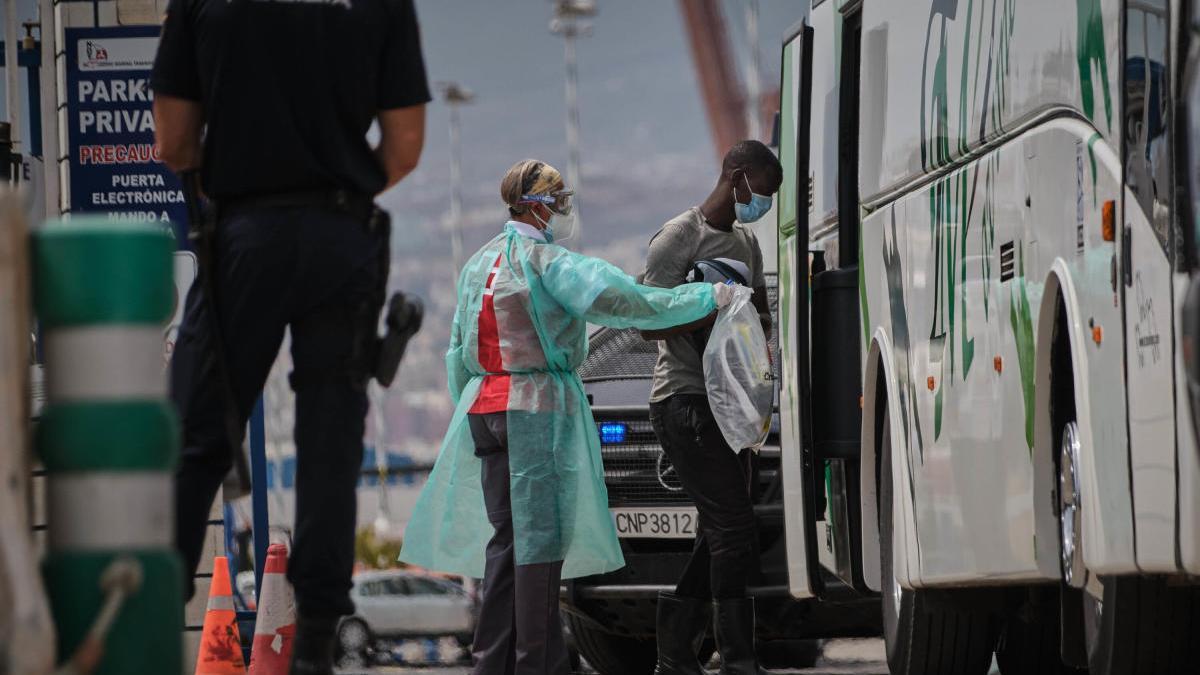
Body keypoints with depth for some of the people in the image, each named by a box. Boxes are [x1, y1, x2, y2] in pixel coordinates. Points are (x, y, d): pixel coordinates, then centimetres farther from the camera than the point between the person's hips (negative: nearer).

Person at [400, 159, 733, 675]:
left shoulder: (479, 263, 14)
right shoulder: (549, 263, -10)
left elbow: (458, 352, 18)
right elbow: (625, 303, -17)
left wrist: (467, 411, 26)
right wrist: (707, 298, -11)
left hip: (484, 406, 7)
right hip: (540, 403, -7)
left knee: (505, 534, 10)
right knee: (541, 535, -5)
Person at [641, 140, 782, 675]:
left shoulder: (747, 241, 18)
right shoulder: (679, 237, -8)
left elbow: (761, 312, 28)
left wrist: (758, 321, 3)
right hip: (684, 402, -9)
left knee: (719, 534, 6)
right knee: (733, 526, -16)